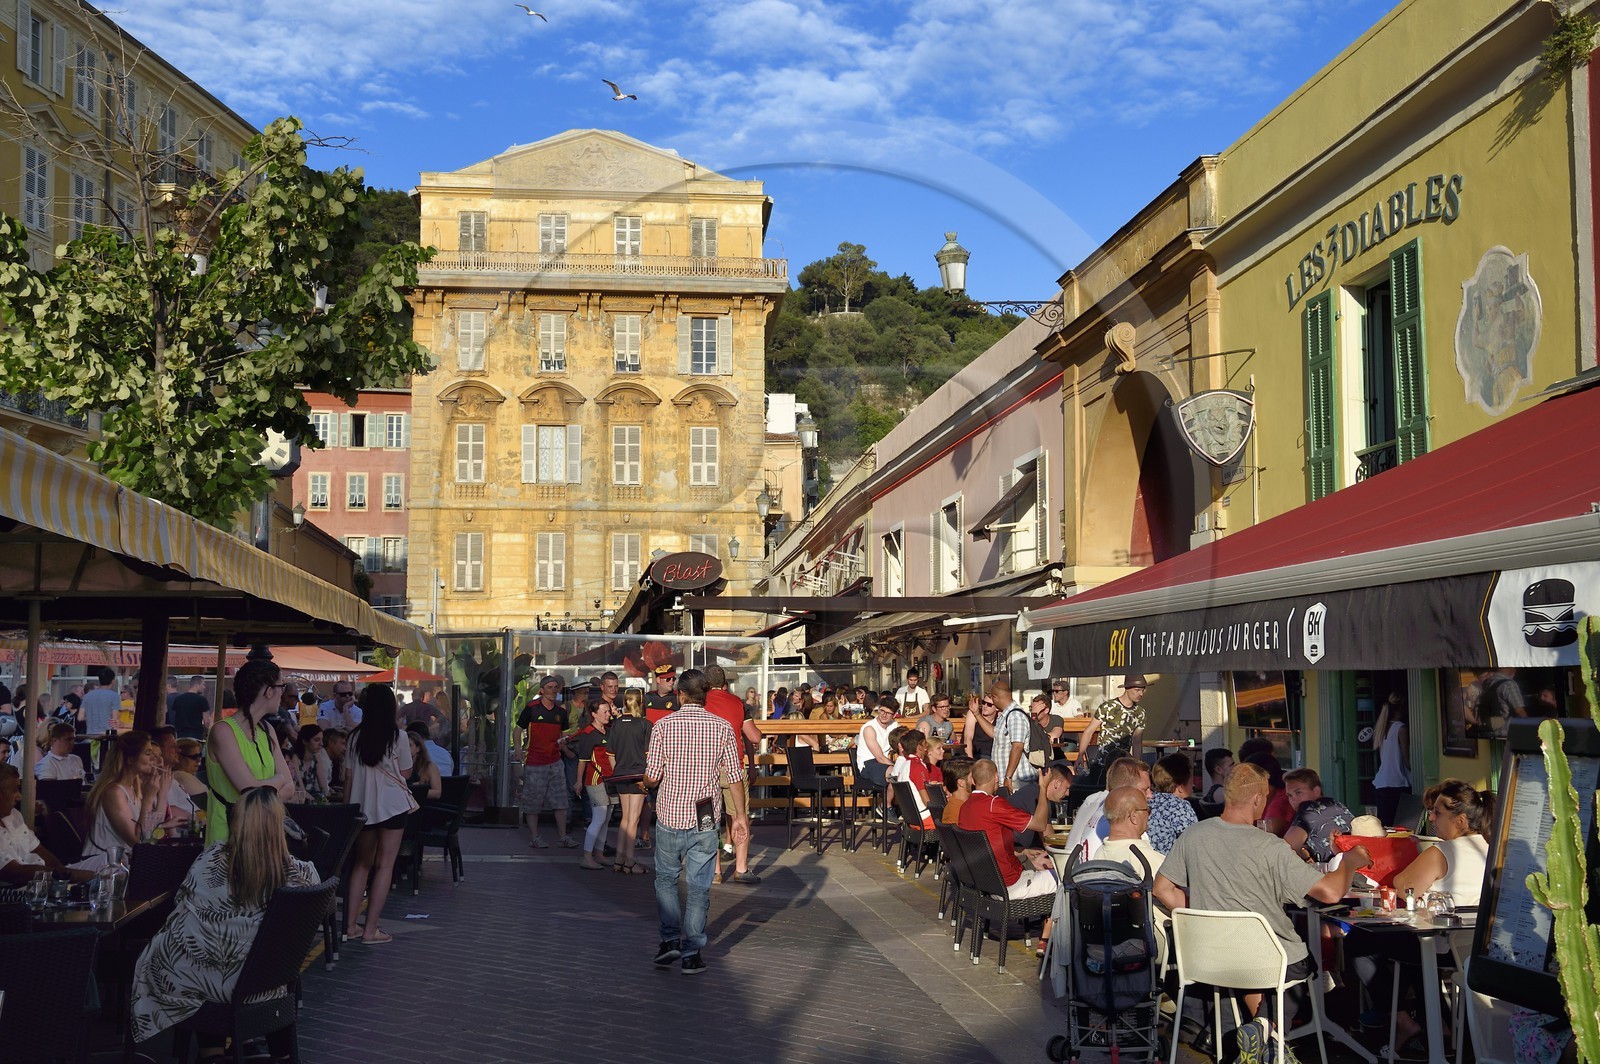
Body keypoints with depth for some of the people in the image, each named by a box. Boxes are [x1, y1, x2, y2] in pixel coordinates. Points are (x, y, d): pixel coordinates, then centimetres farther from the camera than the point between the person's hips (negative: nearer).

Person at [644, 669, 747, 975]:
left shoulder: (663, 726, -5)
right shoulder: (722, 728, -2)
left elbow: (652, 777, -6)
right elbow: (734, 776, 0)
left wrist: (648, 778, 18)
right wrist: (741, 815, 9)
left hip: (670, 815, 0)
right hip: (706, 819, 1)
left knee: (666, 878, 17)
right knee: (699, 886, 6)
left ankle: (670, 939, 10)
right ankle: (692, 953, 8)